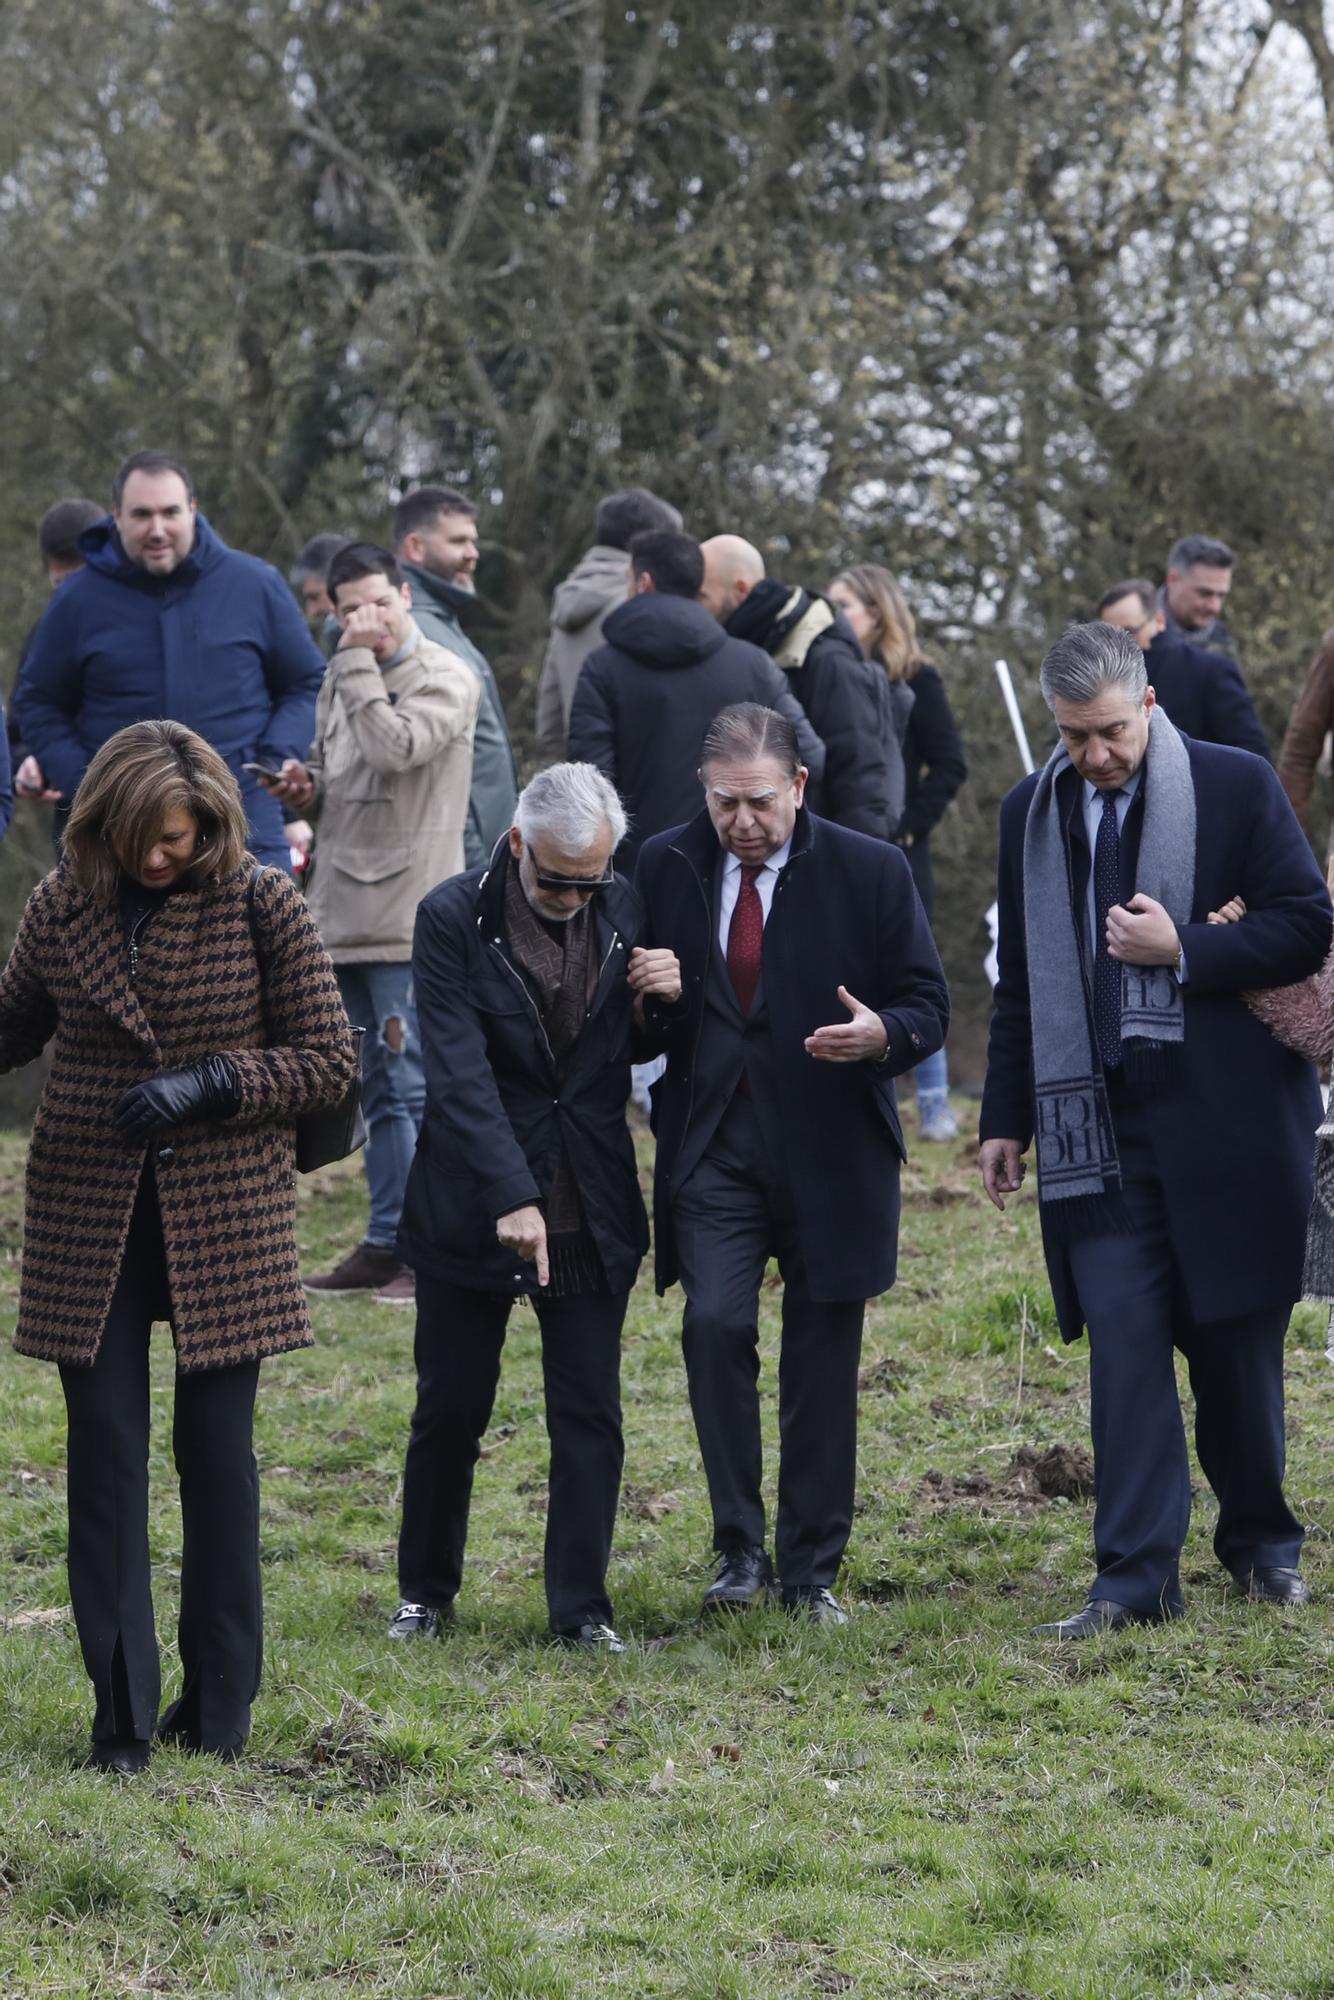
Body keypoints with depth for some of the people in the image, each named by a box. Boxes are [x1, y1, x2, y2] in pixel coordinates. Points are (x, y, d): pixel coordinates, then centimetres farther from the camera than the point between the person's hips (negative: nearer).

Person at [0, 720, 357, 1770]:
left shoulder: (264, 906, -5)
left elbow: (328, 1060, -3)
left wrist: (209, 1084, -15)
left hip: (225, 1213, -2)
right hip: (86, 1220, 2)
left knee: (218, 1452, 4)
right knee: (105, 1451, 0)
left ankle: (220, 1703, 16)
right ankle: (122, 1710, 5)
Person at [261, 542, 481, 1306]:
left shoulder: (446, 678, -6)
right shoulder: (344, 679, 16)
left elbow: (395, 747, -22)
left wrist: (360, 660, -14)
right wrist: (307, 787, 5)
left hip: (409, 916, -8)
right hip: (345, 913, 8)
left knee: (413, 1086, -8)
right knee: (378, 1088, 12)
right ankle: (388, 1241, 17)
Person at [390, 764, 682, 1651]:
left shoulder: (624, 911, 1)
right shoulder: (455, 917, -11)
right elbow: (461, 1074, -17)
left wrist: (665, 997, -9)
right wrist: (511, 1198, -24)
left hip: (592, 1211, 2)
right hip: (472, 1209, -2)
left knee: (590, 1417, 2)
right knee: (450, 1410, 8)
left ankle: (582, 1606, 10)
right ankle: (426, 1591, 24)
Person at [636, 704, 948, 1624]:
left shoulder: (872, 873, -3)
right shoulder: (665, 867, 4)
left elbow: (928, 1005, 0)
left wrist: (883, 1034, -22)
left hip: (830, 1154, -1)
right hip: (714, 1147, 1)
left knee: (822, 1365, 4)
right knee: (715, 1326, -16)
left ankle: (812, 1569, 16)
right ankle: (741, 1550, -4)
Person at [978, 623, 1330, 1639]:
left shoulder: (1235, 786, -3)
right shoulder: (1033, 814, 10)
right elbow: (1021, 981, 17)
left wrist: (1184, 952, -16)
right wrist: (1007, 1119, 14)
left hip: (1224, 1122, -3)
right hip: (1096, 1127, 3)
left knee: (1236, 1344, 6)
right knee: (1124, 1345, -4)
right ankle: (1136, 1576, -3)